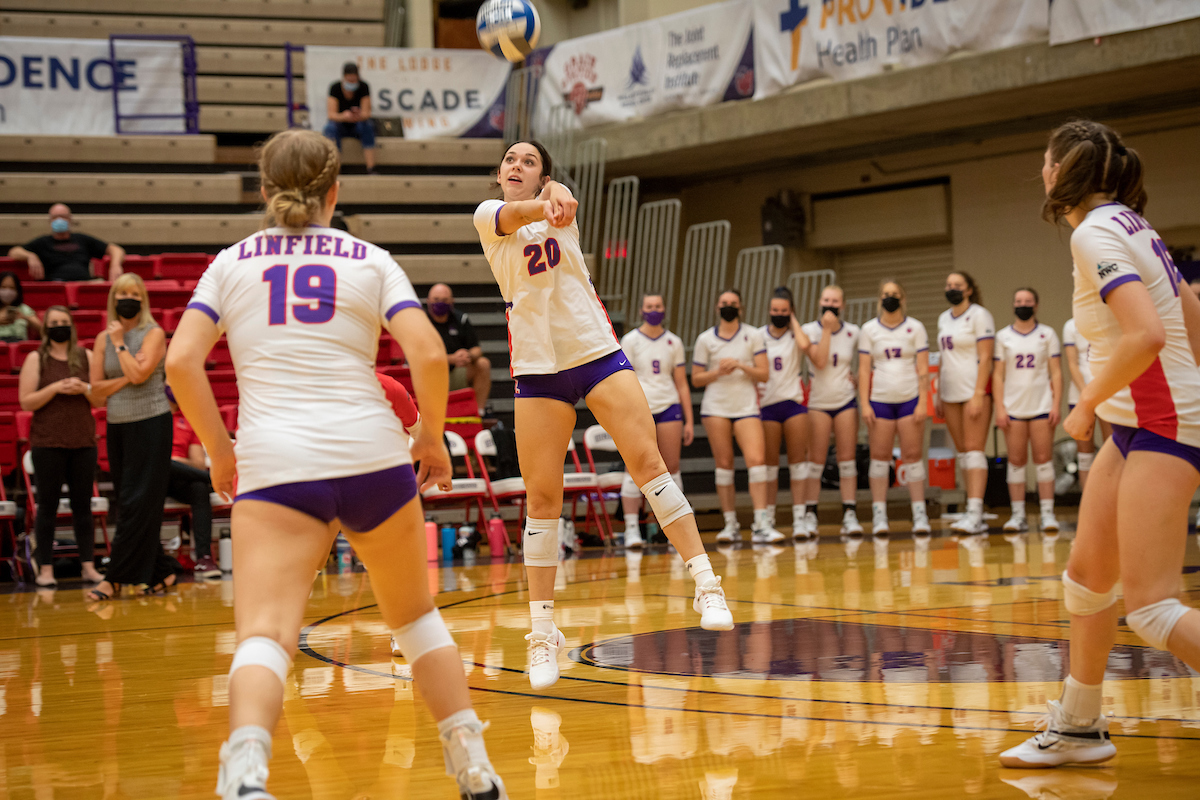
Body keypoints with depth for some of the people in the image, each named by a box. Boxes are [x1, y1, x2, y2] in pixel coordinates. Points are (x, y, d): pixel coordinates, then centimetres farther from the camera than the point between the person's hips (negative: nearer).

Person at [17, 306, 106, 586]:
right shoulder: (36, 359, 2)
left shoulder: (86, 357, 9)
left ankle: (88, 566, 7)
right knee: (48, 506, 1)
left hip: (83, 442, 2)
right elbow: (26, 402, -4)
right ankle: (45, 568, 3)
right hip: (47, 444, -2)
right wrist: (56, 388, -15)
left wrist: (84, 389, -10)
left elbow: (101, 400, 9)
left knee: (83, 505, 4)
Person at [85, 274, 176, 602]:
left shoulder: (153, 334, -4)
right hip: (118, 426, 6)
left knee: (138, 503, -8)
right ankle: (161, 571, 16)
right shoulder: (104, 339, 9)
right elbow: (95, 388, 4)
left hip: (151, 423, -6)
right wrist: (123, 381, -11)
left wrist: (120, 343, -8)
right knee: (126, 502, 7)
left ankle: (116, 578, -9)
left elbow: (139, 373, -18)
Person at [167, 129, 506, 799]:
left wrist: (219, 449, 12)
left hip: (275, 464, -1)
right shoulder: (370, 260, 11)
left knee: (265, 635, -14)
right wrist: (433, 435, 13)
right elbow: (428, 353, -2)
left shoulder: (232, 262, 13)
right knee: (415, 614, 22)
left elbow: (181, 361, 1)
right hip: (372, 454, 1)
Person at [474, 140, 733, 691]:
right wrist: (544, 205, -43)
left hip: (597, 351, 0)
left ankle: (706, 585, -10)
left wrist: (556, 194, -43)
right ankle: (543, 632, 3)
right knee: (541, 500, -3)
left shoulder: (560, 205, 8)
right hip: (536, 369, 0)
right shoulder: (488, 215, 6)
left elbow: (557, 197, -17)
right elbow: (516, 215, -19)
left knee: (648, 463, -12)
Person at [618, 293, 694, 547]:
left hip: (669, 407, 3)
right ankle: (631, 528, -6)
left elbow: (682, 383, 13)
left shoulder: (674, 342, 11)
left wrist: (689, 420, 9)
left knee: (672, 467, 1)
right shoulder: (630, 340, 2)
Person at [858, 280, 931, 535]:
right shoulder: (869, 330, 5)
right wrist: (864, 404, -5)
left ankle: (919, 514, 0)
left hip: (910, 399, 0)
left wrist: (923, 402, -7)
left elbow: (923, 369, 1)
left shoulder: (915, 328, 4)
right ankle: (879, 516, 2)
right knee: (879, 456, 0)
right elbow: (864, 369, 3)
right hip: (880, 400, 1)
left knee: (913, 456, -2)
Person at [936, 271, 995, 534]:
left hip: (975, 391, -7)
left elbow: (985, 358, -12)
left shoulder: (979, 315, -6)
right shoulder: (944, 319, 15)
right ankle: (976, 516, 7)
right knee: (963, 451, 5)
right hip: (951, 394, 7)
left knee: (973, 450, -12)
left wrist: (978, 395, -19)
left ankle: (974, 514, -18)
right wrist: (938, 394, 16)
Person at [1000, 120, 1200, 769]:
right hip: (1136, 424, 10)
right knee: (1086, 580, 15)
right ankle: (1078, 729, 25)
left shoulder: (1095, 234, -15)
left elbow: (1147, 335, -28)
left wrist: (1086, 403, -15)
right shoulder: (1131, 227, 13)